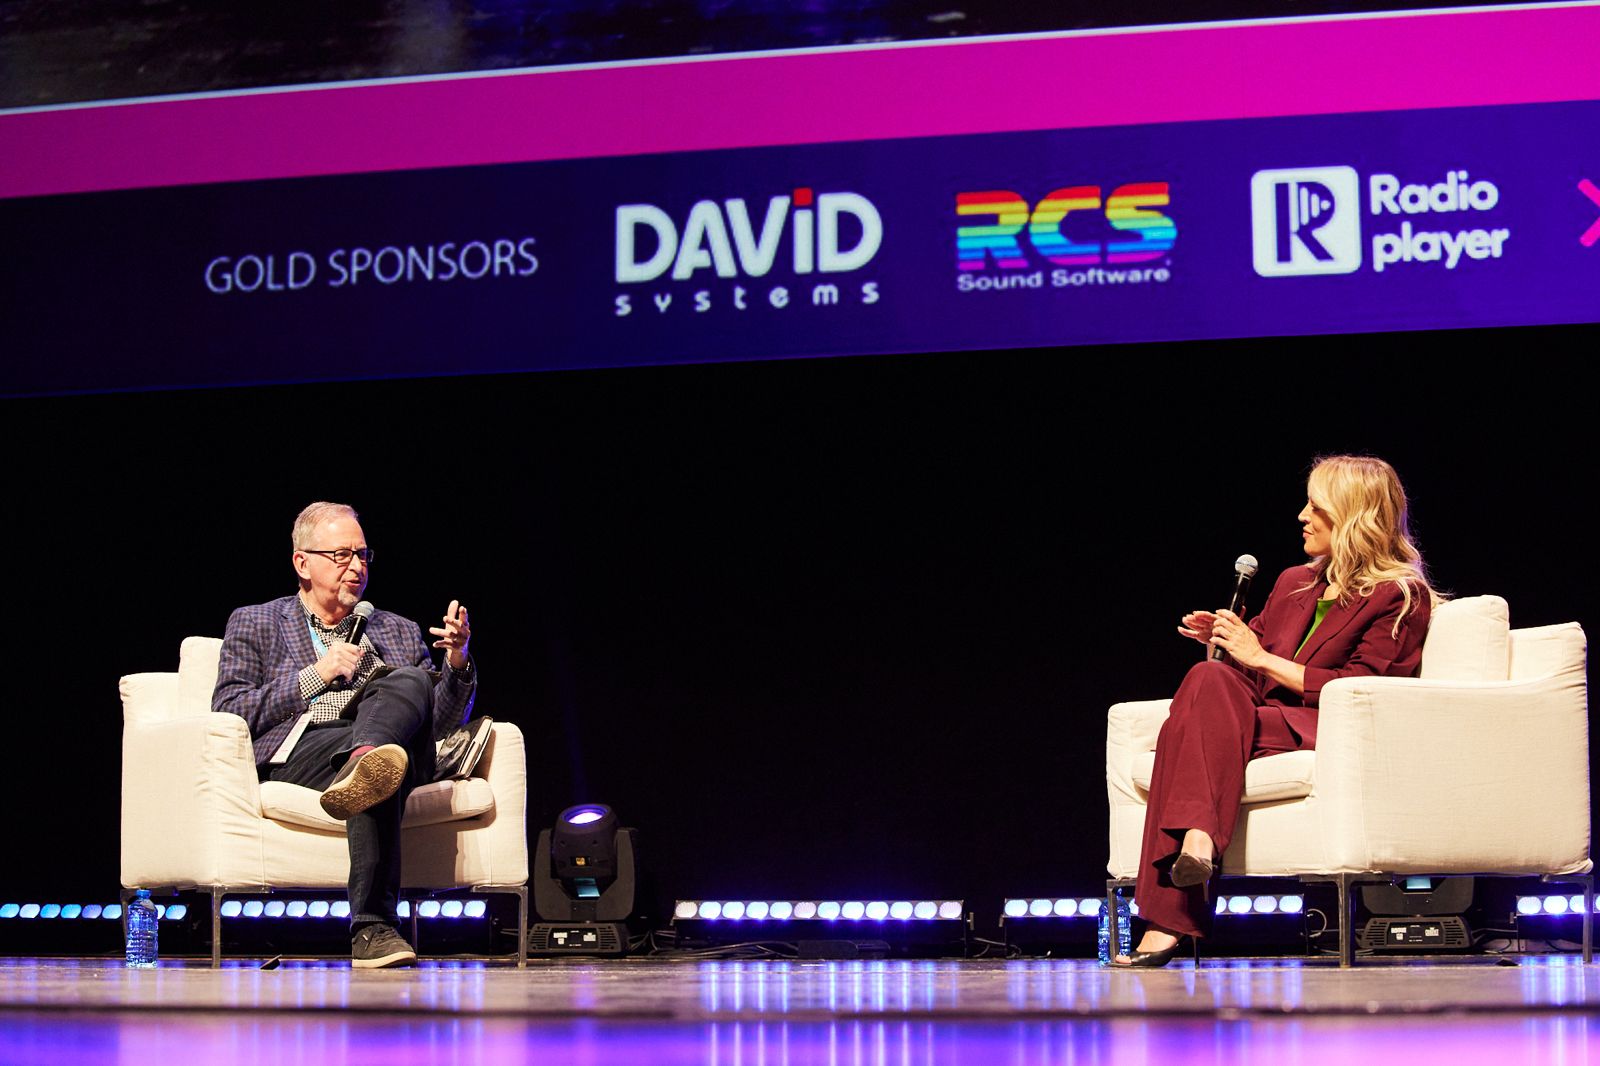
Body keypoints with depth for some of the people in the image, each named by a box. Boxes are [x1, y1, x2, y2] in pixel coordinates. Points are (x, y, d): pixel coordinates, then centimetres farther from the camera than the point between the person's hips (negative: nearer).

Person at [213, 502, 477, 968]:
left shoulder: (399, 632, 31)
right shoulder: (255, 623, 22)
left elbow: (440, 724, 21)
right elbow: (227, 715, 7)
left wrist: (458, 662, 1)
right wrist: (315, 676, -1)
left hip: (398, 748, 3)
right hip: (295, 754, -3)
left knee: (410, 682, -34)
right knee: (380, 777, -40)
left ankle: (363, 767, -64)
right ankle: (372, 927, -56)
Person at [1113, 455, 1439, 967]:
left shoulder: (1401, 597, 5)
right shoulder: (1294, 584, 27)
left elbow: (1358, 688, -8)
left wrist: (1261, 657, -6)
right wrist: (1225, 642, 7)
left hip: (1328, 733, -6)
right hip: (1265, 721, 6)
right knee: (1210, 679, -30)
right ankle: (1198, 837, -45)